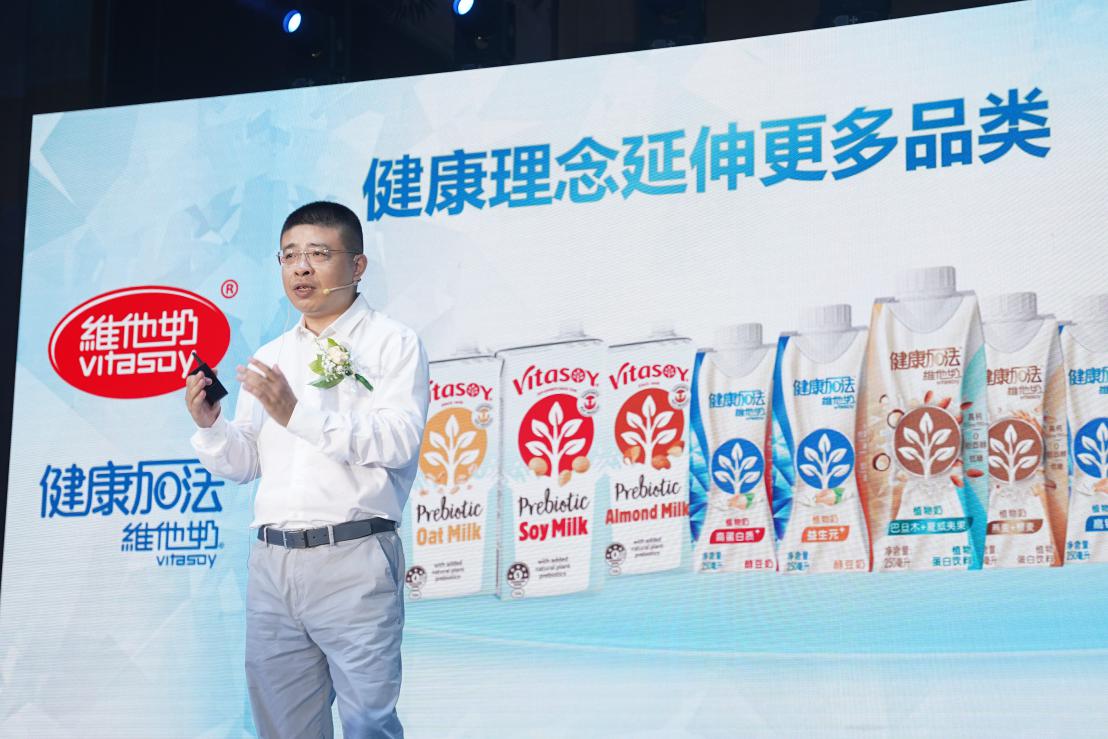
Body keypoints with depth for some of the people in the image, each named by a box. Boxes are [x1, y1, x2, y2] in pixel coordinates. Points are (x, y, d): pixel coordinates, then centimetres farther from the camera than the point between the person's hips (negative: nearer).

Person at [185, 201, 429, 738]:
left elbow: (398, 441, -13)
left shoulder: (392, 343, 1)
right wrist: (210, 425, -2)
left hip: (352, 559, -6)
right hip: (270, 563, 6)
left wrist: (299, 414, -21)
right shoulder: (269, 357, 19)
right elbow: (244, 464, 18)